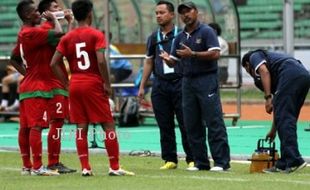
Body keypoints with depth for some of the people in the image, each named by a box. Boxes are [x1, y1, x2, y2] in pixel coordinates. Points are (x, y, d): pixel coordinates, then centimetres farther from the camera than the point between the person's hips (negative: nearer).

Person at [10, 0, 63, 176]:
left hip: (27, 86, 10)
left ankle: (27, 166, 13)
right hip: (37, 87, -10)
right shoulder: (32, 33, -16)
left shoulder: (23, 34, 15)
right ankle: (37, 167, -14)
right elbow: (58, 33, -23)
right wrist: (53, 18, -5)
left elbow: (14, 59, 25)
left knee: (25, 127, 9)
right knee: (36, 126, -11)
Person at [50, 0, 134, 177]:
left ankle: (85, 167, 4)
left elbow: (54, 64, 1)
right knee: (109, 125, 2)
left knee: (81, 127, 8)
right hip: (94, 84, -5)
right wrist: (107, 83, -10)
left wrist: (67, 83, 8)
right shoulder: (96, 35, -7)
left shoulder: (67, 38, 6)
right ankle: (115, 167, 0)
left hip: (75, 85, 5)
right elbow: (101, 61, -18)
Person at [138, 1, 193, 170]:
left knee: (185, 124, -4)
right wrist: (142, 87, 14)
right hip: (160, 85, 4)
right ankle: (170, 160, 10)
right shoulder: (154, 38, 13)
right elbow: (149, 62, 18)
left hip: (179, 83, -4)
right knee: (165, 125, 4)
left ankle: (192, 159, 1)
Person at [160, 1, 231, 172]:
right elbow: (174, 61, 15)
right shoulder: (180, 37, 16)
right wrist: (167, 59, -8)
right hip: (188, 81, 7)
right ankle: (201, 162, 10)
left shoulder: (206, 31, -3)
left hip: (206, 80, -7)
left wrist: (192, 54, -19)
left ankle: (222, 162, -10)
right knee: (191, 124, 5)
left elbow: (215, 54, -14)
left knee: (214, 122, -9)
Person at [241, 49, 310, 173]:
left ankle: (294, 161, -17)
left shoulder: (254, 56, 22)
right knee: (287, 119, 13)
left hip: (290, 75, -8)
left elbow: (264, 71, -5)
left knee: (284, 119, -8)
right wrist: (273, 130, 50)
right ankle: (284, 164, 11)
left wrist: (268, 98, -9)